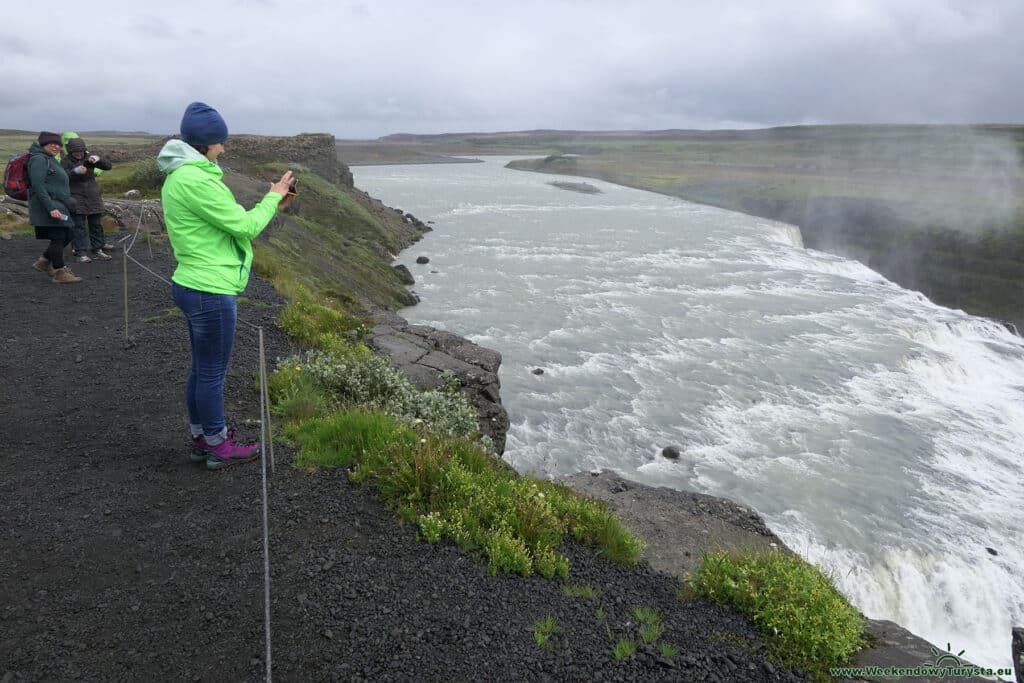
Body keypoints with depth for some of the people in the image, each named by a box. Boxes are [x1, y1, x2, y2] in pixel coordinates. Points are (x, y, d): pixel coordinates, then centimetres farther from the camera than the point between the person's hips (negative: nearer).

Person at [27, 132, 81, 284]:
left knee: (66, 236, 11)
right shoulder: (39, 159, -11)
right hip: (48, 206, -10)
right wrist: (51, 208, -26)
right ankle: (59, 273, 1)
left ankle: (43, 262, 24)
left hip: (58, 205, 10)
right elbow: (38, 186, -20)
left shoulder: (50, 159, 20)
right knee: (58, 237, -7)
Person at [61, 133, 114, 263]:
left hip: (93, 197, 4)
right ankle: (81, 253, -4)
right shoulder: (65, 161, -2)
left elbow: (108, 166, -3)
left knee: (96, 224, 8)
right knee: (78, 226, -5)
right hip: (76, 197, -4)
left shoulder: (89, 157, 6)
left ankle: (97, 250, 17)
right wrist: (75, 171, -31)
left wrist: (98, 159, -22)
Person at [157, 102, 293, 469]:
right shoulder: (196, 179, -20)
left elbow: (225, 221, 15)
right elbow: (244, 226, -16)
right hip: (211, 291, -10)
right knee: (213, 373, 4)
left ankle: (201, 438, 33)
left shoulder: (180, 176, 13)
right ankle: (219, 447, 19)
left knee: (201, 369, 19)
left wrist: (269, 206, 13)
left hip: (193, 285, 10)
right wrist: (273, 197, -2)